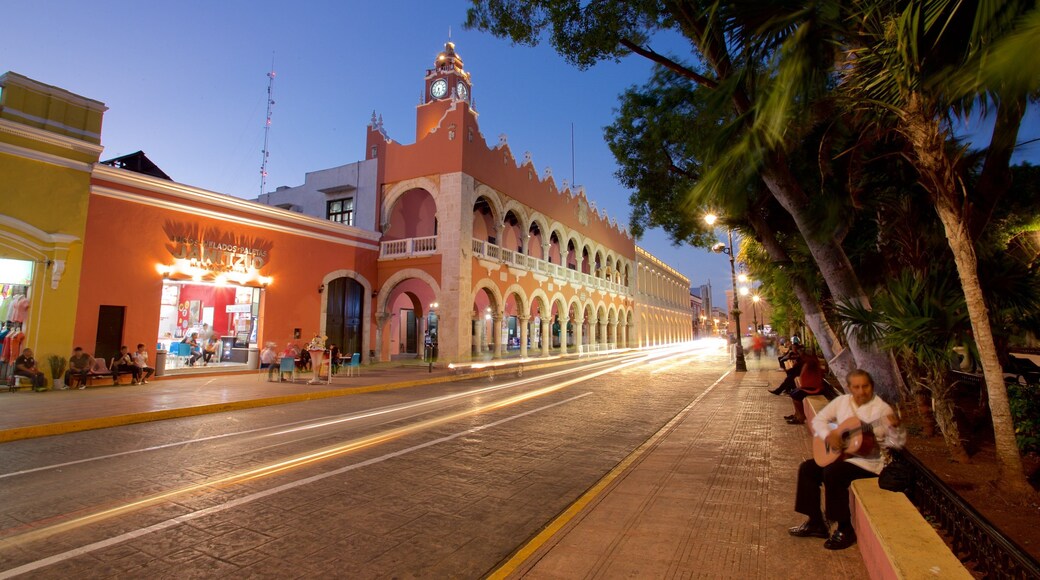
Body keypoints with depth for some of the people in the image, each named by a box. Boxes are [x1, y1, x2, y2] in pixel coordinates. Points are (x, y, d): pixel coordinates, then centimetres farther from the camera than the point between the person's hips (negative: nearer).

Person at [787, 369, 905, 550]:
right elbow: (819, 419, 9)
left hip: (868, 460, -7)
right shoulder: (842, 401, 4)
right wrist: (828, 435, -9)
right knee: (807, 468, -4)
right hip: (840, 453, 7)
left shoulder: (882, 408, -12)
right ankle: (816, 523, 8)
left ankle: (845, 530, -10)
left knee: (832, 473, -28)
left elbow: (898, 443, -13)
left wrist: (895, 427, -34)